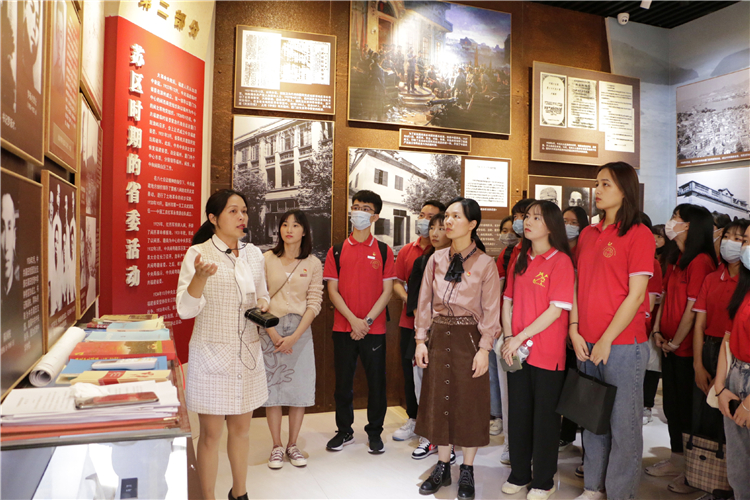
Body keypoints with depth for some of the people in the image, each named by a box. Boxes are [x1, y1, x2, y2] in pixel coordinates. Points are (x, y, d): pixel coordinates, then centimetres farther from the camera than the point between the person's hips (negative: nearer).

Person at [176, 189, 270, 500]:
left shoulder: (254, 254, 7)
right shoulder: (198, 254, -9)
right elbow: (185, 310, -16)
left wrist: (263, 305, -3)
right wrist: (200, 277, -33)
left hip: (248, 354, 5)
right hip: (212, 354, -5)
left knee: (241, 428, 17)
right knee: (211, 434, 4)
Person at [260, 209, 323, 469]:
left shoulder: (313, 264, 2)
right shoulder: (267, 259, 1)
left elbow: (314, 303, -2)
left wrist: (294, 337, -11)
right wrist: (273, 333, -10)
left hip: (300, 330, 1)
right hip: (270, 330, 0)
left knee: (299, 389, 5)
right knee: (272, 387, 4)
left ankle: (292, 445, 21)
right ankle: (276, 446, 18)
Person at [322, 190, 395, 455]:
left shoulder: (384, 251, 3)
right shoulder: (337, 250, 5)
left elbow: (387, 291, -1)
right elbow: (332, 290, 0)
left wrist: (367, 320, -12)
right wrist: (353, 320, -11)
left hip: (374, 329, -1)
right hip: (343, 328, 1)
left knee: (376, 381, 6)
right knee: (343, 381, 9)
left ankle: (374, 432, 23)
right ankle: (344, 431, 27)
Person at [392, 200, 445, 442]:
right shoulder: (407, 250, 11)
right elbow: (397, 282, 12)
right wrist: (407, 298, -6)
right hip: (409, 320, 5)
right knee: (409, 370, 13)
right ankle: (413, 419, 29)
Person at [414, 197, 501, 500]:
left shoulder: (485, 264, -5)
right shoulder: (436, 260, 6)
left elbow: (490, 310, -7)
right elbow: (425, 302, 7)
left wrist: (484, 349, -12)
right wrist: (421, 341, 2)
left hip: (469, 338, -4)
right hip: (440, 336, 4)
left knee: (469, 403, 5)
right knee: (439, 399, 10)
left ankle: (467, 471, 23)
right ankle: (442, 467, 26)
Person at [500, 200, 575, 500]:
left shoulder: (561, 260, -9)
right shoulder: (521, 259, 9)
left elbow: (556, 309, -15)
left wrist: (520, 337, -15)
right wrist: (508, 337, -2)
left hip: (547, 354, -5)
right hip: (517, 351, 6)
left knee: (545, 417, 7)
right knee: (519, 413, 14)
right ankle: (519, 474, 30)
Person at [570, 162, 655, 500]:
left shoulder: (638, 234, -7)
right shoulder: (588, 235, 11)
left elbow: (636, 295, -12)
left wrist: (607, 340, -13)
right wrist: (575, 330, 0)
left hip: (622, 344, -6)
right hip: (587, 344, 6)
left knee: (623, 422, 3)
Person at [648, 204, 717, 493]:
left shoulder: (701, 261, -16)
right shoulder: (675, 259, 11)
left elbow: (693, 309, -18)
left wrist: (674, 343, -12)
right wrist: (657, 331, 3)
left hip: (686, 348, -8)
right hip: (669, 346, 8)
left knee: (687, 407, 2)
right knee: (671, 403, 17)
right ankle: (676, 460, 31)